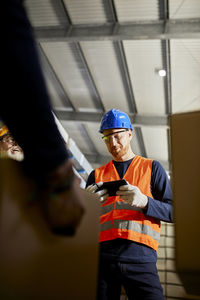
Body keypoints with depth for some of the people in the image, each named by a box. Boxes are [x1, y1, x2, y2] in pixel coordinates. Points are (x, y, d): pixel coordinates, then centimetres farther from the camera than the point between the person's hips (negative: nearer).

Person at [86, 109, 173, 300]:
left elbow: (172, 212, 7)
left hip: (140, 257, -2)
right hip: (103, 254, 2)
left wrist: (144, 202, -14)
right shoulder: (97, 175, 20)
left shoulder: (152, 168, 15)